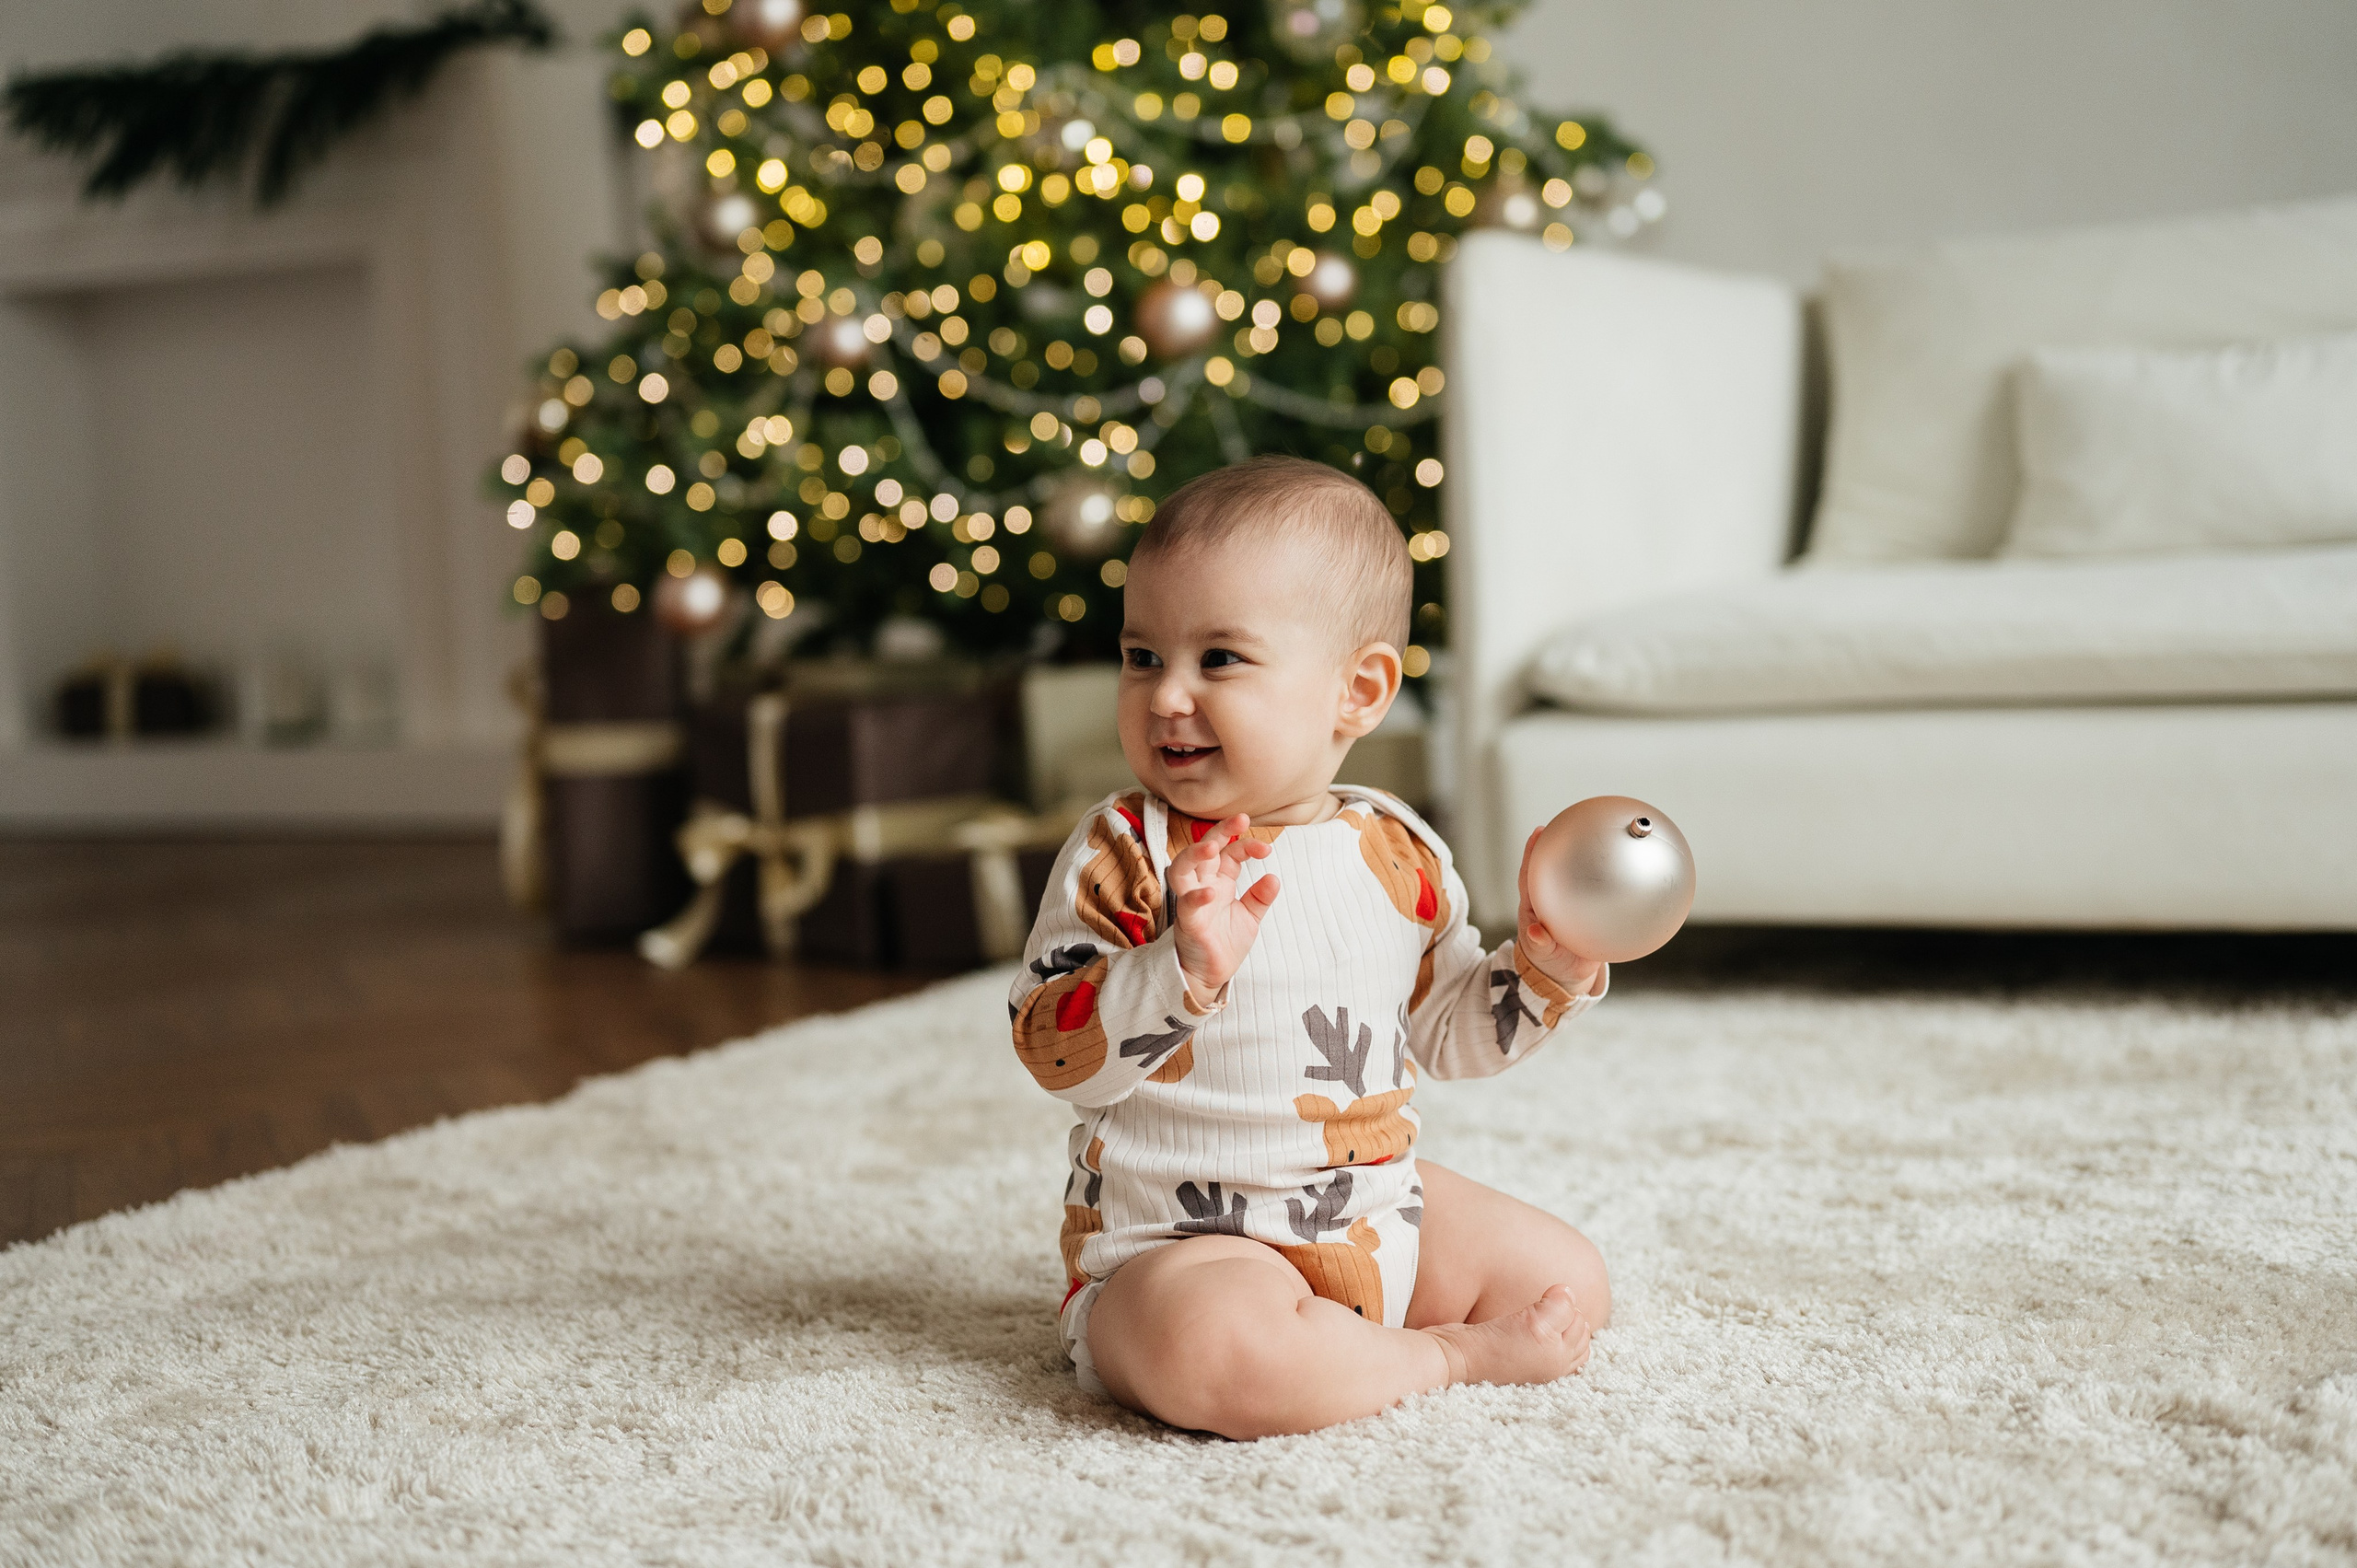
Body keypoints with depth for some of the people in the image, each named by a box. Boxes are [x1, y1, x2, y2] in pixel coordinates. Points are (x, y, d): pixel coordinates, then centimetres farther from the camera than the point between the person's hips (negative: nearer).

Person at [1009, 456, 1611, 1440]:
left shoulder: (1398, 854, 3)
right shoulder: (1123, 852, -11)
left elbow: (1450, 1032, 15)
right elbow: (1053, 1052, -17)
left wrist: (1546, 965, -3)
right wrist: (1182, 970, -32)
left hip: (1380, 1217, 6)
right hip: (1179, 1243, -5)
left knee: (1571, 1285, 7)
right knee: (1212, 1355, -37)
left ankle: (1335, 1345, 8)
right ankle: (1435, 1357, -11)